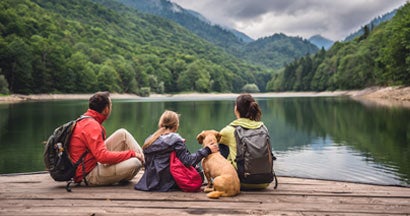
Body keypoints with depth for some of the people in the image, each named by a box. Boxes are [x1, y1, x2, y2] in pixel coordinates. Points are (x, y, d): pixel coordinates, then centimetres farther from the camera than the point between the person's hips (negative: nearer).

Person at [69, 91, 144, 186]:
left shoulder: (85, 120, 9)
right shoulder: (91, 126, -21)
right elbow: (103, 156, -29)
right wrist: (131, 153, -21)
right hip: (90, 176, -10)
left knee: (122, 133, 3)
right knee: (135, 163, -26)